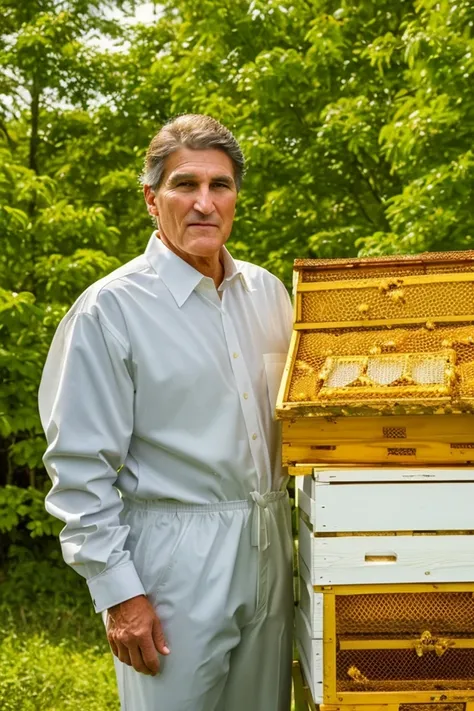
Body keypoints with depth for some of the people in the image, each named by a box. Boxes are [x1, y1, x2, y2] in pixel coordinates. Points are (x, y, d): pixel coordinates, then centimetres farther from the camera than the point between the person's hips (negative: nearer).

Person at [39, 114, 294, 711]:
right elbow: (80, 469, -12)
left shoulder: (266, 291, 7)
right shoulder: (110, 308, -11)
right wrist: (117, 591, -15)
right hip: (173, 555, -6)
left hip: (269, 546, 6)